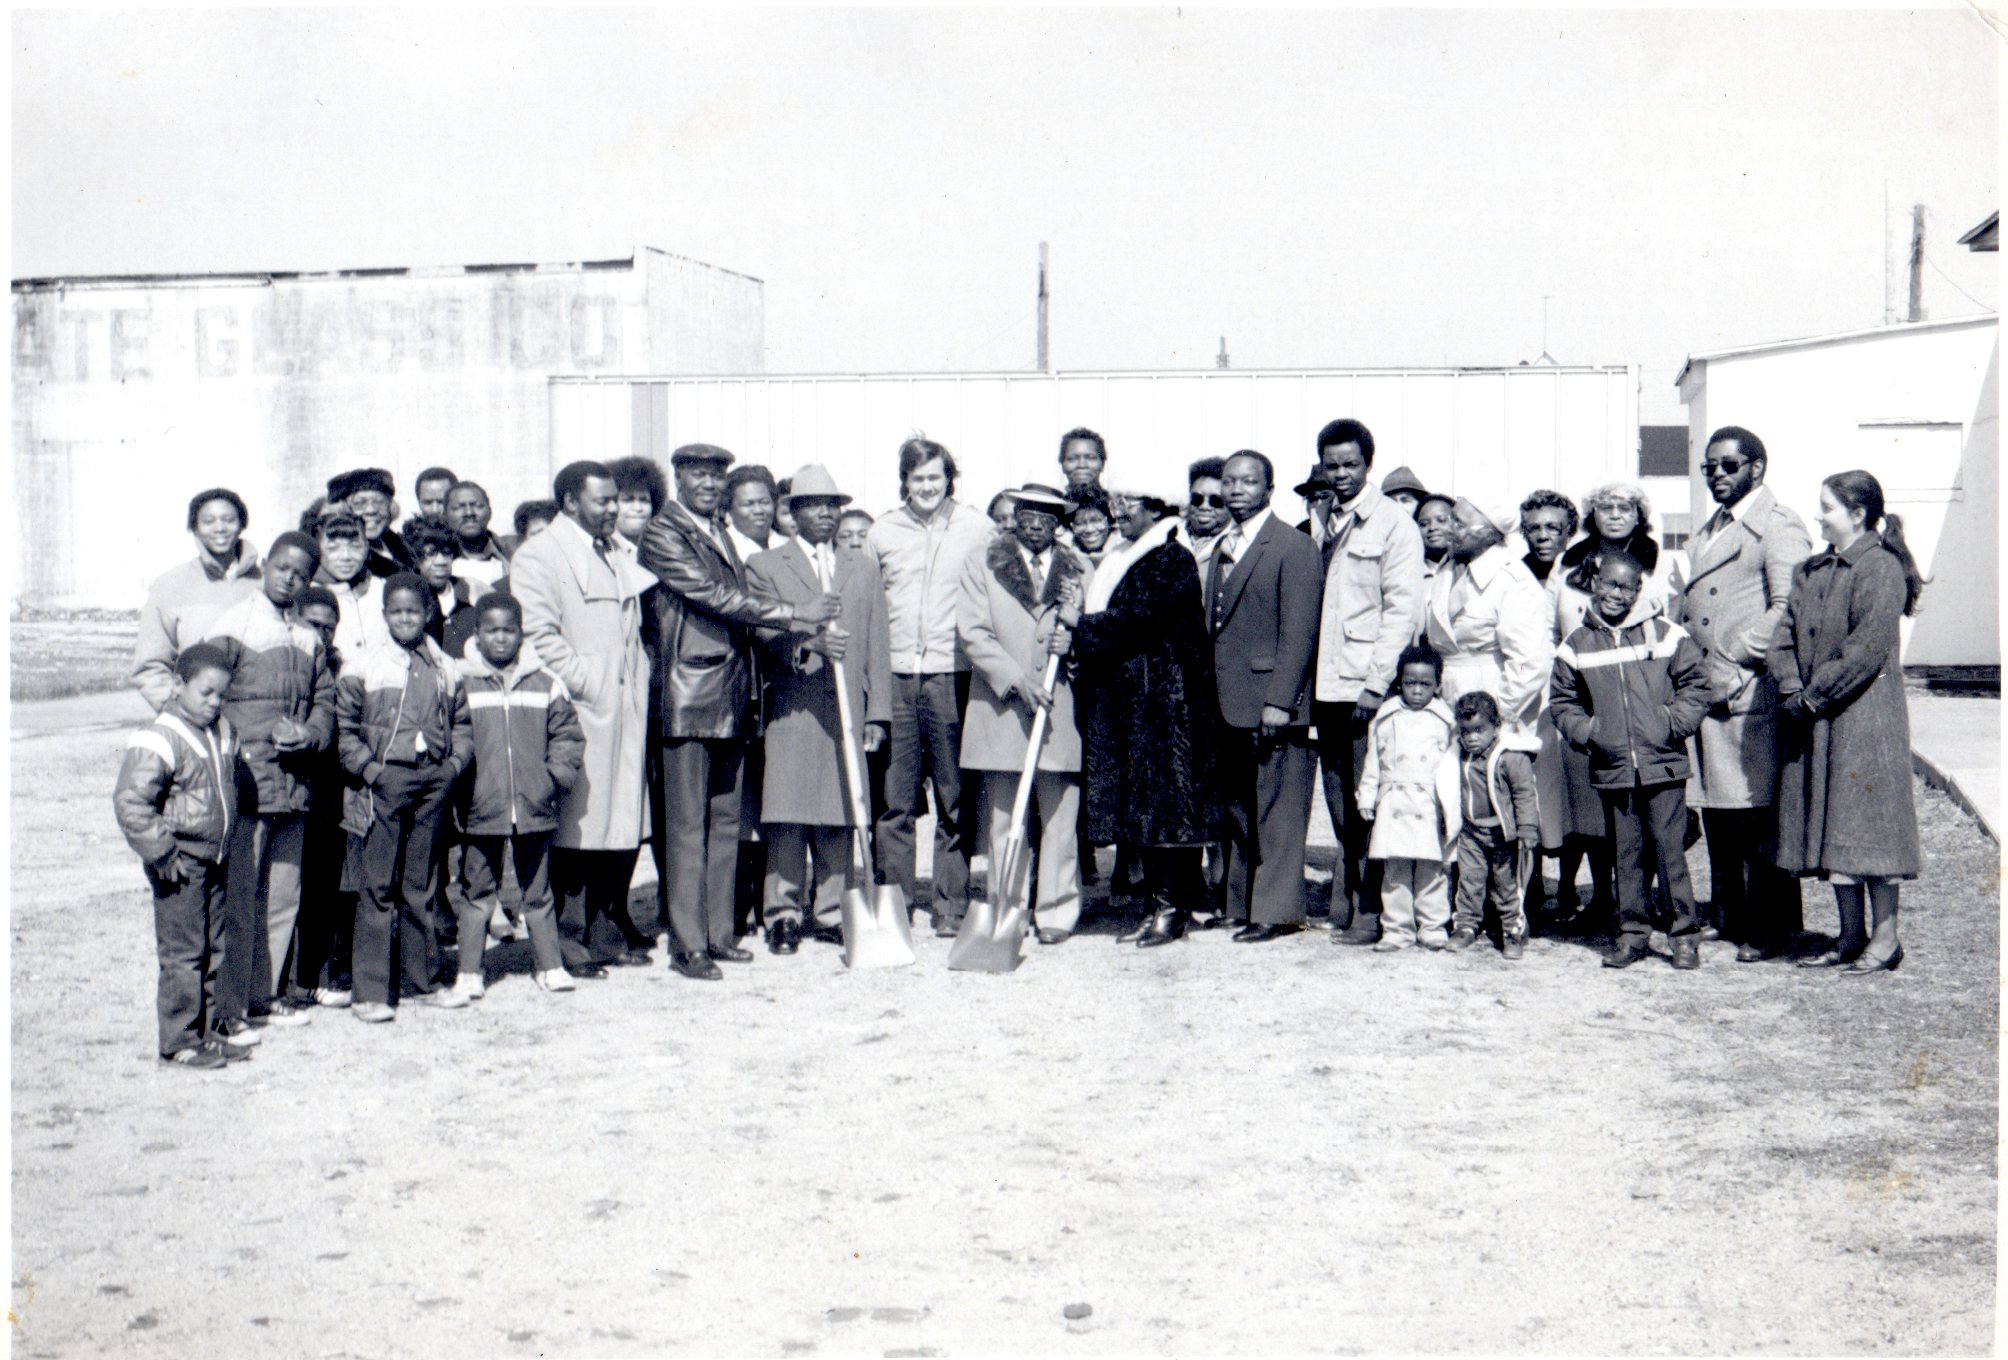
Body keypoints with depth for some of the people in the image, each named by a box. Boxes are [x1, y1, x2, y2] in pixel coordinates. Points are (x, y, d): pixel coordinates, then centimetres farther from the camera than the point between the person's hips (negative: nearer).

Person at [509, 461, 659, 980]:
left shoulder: (620, 553, 21)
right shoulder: (538, 556, -5)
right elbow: (538, 635, -15)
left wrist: (639, 685, 15)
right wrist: (585, 685, -16)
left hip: (625, 709, 8)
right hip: (579, 713, -8)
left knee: (624, 822, 8)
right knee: (575, 825, -5)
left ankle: (609, 929, 18)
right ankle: (569, 940, 3)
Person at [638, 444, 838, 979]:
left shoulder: (721, 532, 18)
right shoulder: (663, 534, -7)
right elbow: (715, 597, -16)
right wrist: (793, 615, -16)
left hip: (732, 694, 8)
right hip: (688, 693, -8)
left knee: (725, 820, 11)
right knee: (687, 825, -4)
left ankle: (719, 934, 19)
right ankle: (688, 945, 1)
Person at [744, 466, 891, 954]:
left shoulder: (863, 567, 19)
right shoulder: (764, 565, 9)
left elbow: (876, 646, 14)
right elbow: (765, 632, -4)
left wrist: (877, 713, 7)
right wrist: (808, 643, -23)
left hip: (847, 710, 3)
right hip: (791, 709, -3)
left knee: (842, 814, 2)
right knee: (788, 815, -5)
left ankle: (831, 912, 10)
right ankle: (783, 914, 3)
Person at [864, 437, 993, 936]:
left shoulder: (976, 529, 5)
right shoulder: (882, 533, 9)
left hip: (952, 676, -1)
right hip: (895, 677, 2)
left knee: (955, 799, 2)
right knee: (894, 801, 3)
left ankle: (951, 906, 9)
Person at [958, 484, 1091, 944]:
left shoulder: (1079, 569, 12)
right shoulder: (984, 565, 7)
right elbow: (972, 630, -2)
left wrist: (1074, 639, -5)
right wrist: (1017, 677, -12)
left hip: (1061, 707, 1)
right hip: (1001, 708, -1)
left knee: (1060, 819, -1)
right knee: (1004, 818, 2)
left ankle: (1056, 913, 7)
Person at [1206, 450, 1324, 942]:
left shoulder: (1294, 547, -6)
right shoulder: (1221, 549, 19)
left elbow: (1299, 630, -12)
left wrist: (1279, 700, -18)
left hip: (1271, 703, -8)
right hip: (1226, 707, 8)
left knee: (1276, 812, -3)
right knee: (1234, 809, 11)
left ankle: (1274, 910, 2)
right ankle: (1239, 903, 18)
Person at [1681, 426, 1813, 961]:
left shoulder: (1778, 526, -6)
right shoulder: (1711, 528, 22)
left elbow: (1788, 607, -17)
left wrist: (1739, 660, -18)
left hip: (1751, 694, -9)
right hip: (1708, 695, 9)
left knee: (1759, 813, -4)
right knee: (1717, 813, 15)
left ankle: (1769, 928, 3)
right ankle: (1726, 914, 25)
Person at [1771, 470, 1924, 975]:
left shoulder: (1881, 568, -10)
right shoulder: (1812, 572, 14)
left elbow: (1868, 649, -17)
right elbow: (1783, 638, 9)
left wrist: (1816, 695, -13)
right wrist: (1793, 691, -6)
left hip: (1865, 719, -8)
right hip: (1816, 724, 8)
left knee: (1866, 820, -5)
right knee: (1828, 824, 9)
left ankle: (1885, 938, 4)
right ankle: (1851, 937, 17)